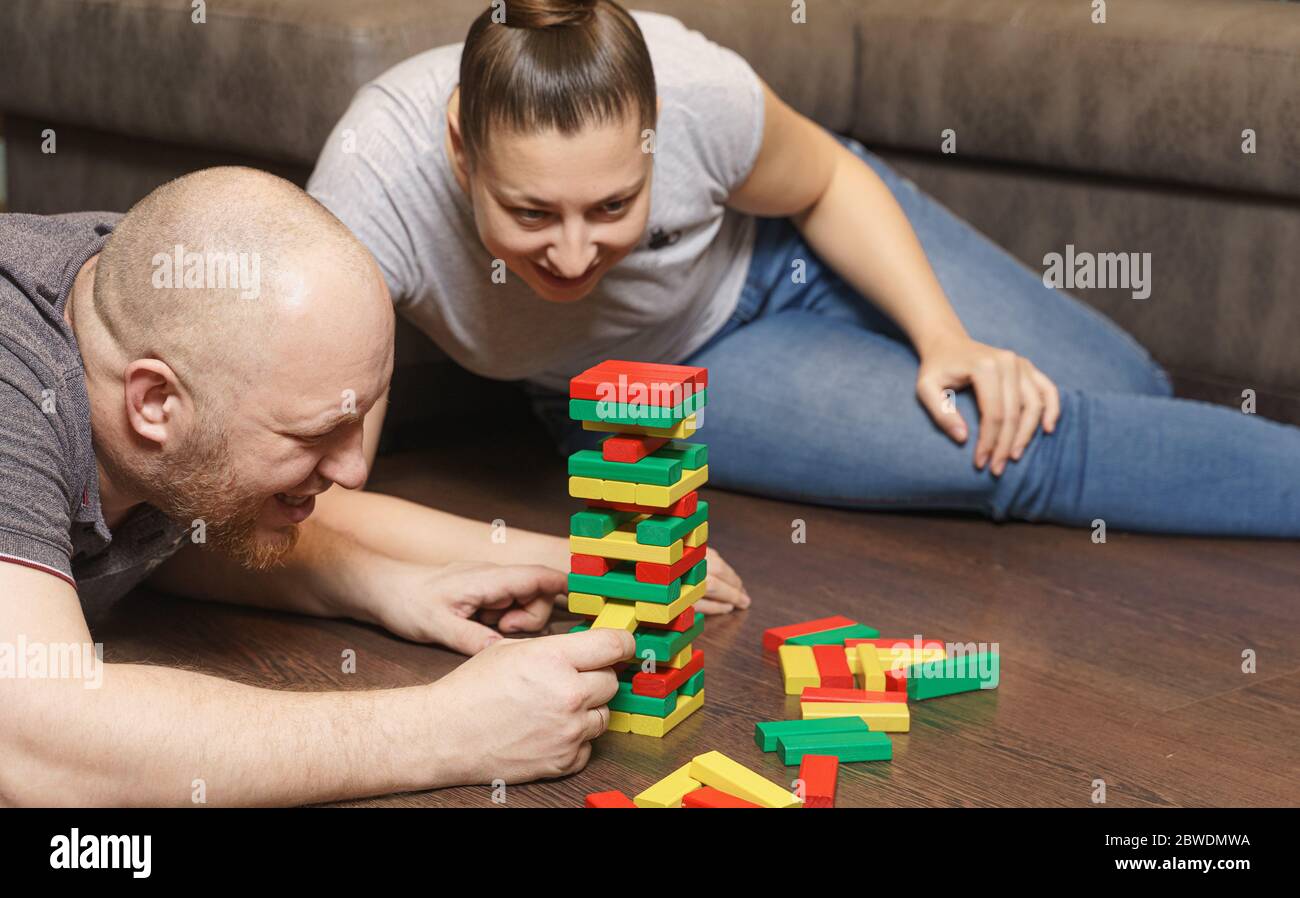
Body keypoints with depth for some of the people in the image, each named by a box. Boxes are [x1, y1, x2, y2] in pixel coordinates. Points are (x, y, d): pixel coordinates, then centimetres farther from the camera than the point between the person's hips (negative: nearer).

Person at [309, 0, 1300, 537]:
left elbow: (824, 182, -10)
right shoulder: (379, 183, -39)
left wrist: (943, 336, -23)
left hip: (793, 245, 1)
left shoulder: (699, 92, -35)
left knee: (1131, 399, -1)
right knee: (1020, 459, -18)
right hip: (646, 390, 0)